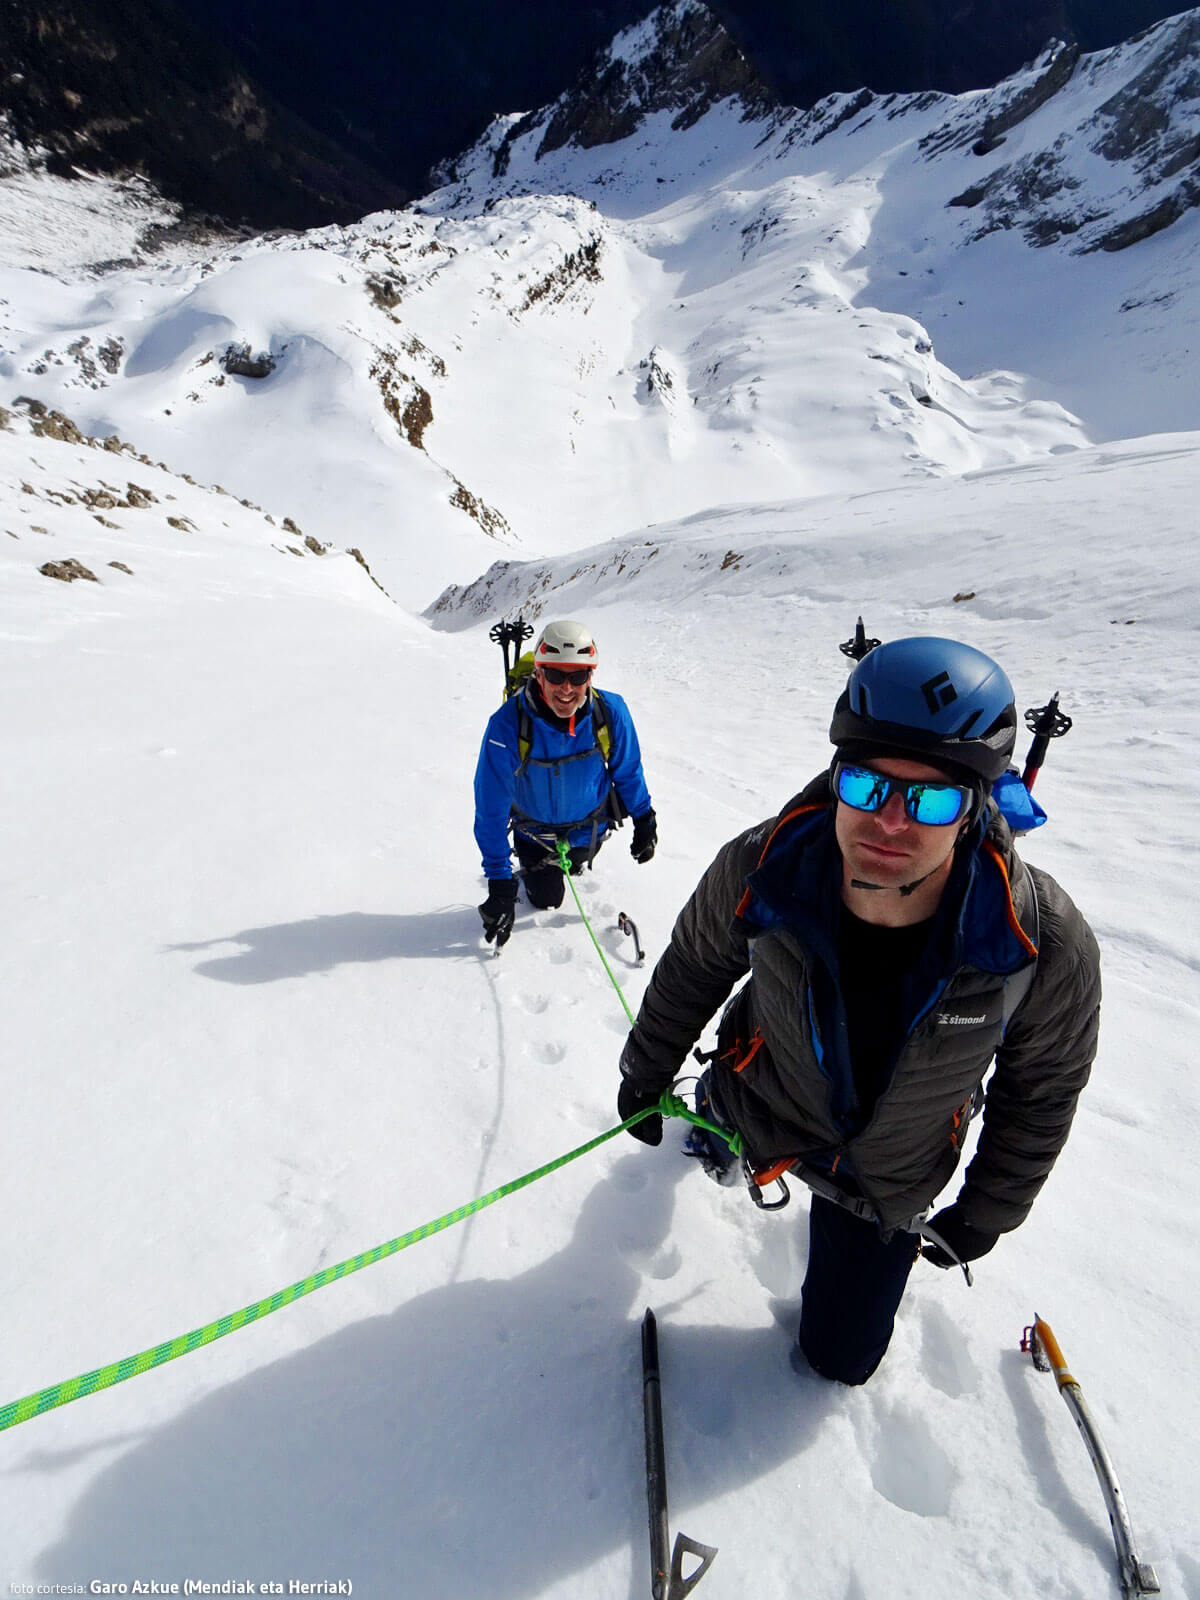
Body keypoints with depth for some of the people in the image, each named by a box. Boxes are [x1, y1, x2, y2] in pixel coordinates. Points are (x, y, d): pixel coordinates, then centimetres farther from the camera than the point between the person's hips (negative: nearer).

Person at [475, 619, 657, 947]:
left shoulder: (610, 712, -29)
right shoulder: (508, 724, -37)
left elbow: (628, 771, -9)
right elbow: (491, 809, -29)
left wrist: (644, 822, 2)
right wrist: (499, 881, -29)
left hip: (589, 830, 2)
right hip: (536, 831, -1)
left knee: (576, 864, 31)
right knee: (546, 900, 19)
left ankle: (575, 864, 64)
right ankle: (531, 869, 48)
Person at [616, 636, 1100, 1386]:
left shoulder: (1048, 943, -33)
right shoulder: (759, 869, -34)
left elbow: (1042, 1089, -11)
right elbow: (694, 966, -10)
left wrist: (985, 1214, 1)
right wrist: (646, 1076, 4)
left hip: (889, 1179, 1)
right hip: (756, 1111, 0)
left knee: (841, 1359, 18)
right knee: (723, 1155, 33)